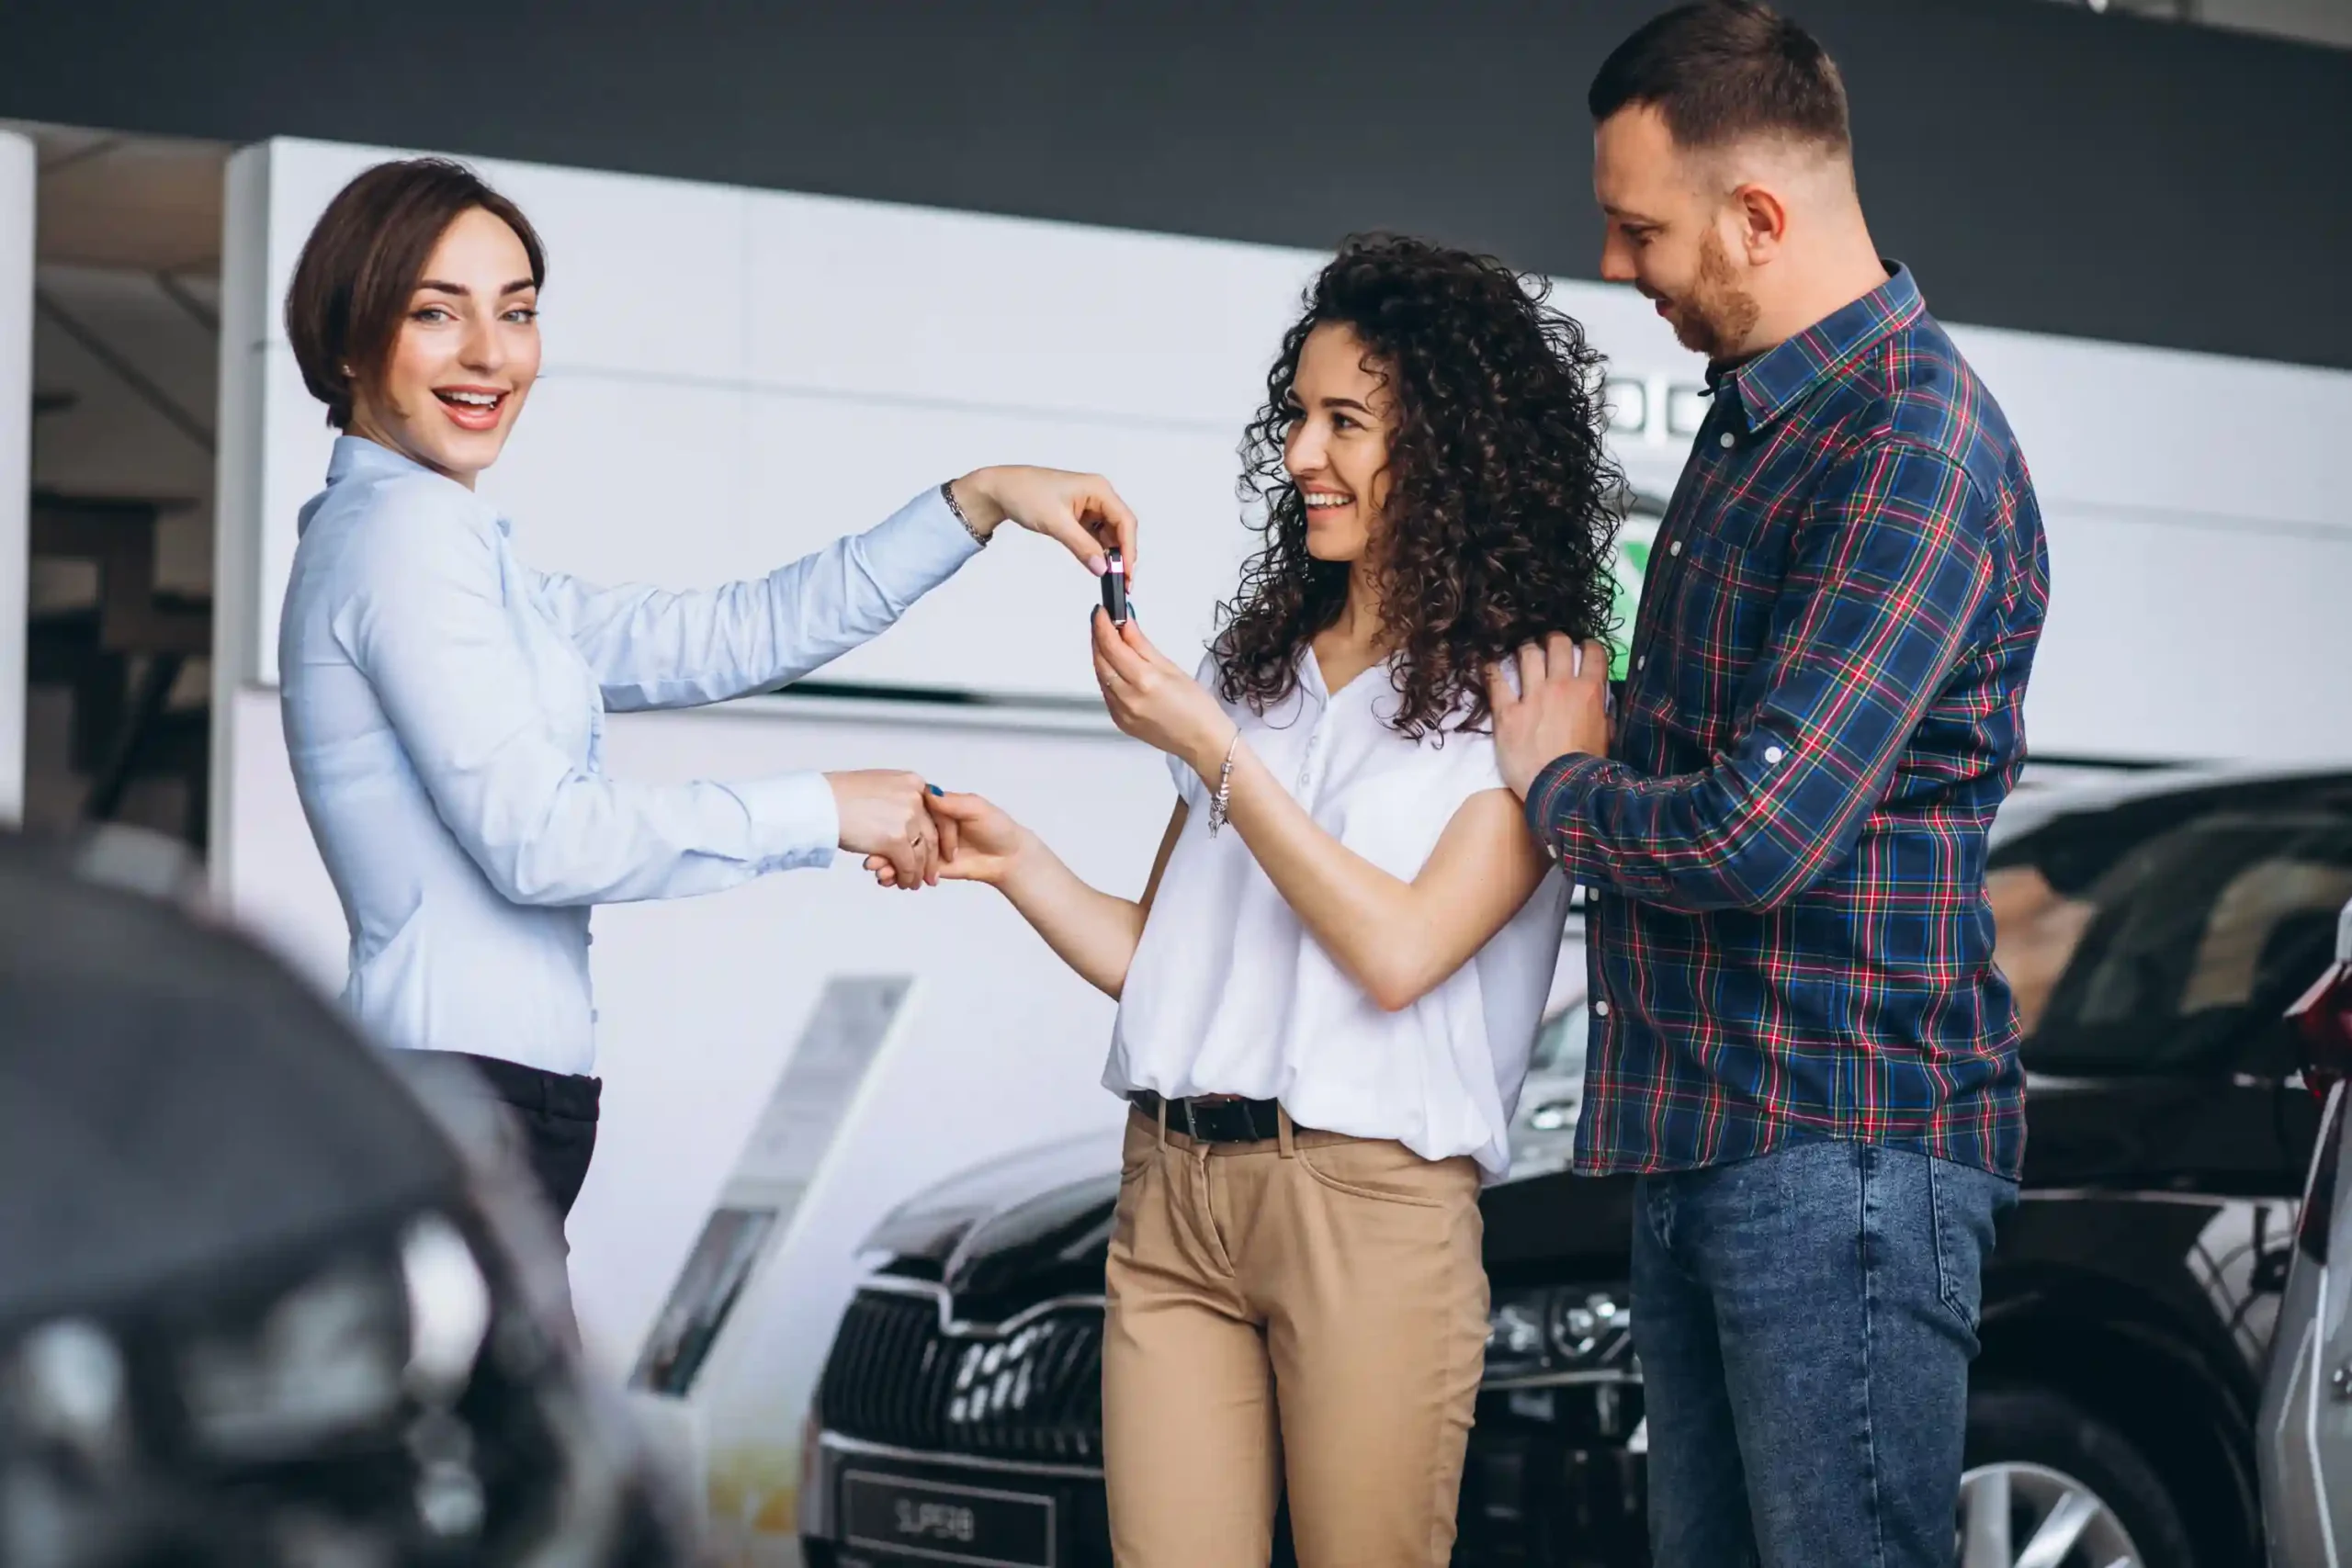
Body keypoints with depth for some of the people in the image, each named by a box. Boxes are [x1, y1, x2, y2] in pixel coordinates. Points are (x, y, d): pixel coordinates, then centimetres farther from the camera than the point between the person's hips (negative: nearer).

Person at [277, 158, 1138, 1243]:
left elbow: (721, 641, 20)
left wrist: (977, 503, 16)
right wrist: (823, 810, -6)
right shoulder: (405, 530, -9)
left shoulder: (445, 542, 20)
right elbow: (537, 838, -16)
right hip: (467, 1085, -10)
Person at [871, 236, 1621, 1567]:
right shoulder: (1261, 668, 16)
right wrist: (1016, 863, 1)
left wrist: (1214, 752, -12)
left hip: (1370, 1204, -5)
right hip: (1174, 1191, 5)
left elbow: (1397, 951, -13)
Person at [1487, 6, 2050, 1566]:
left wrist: (1558, 779, -5)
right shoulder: (1752, 417, 15)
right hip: (1701, 1137, 10)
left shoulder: (1916, 447, -17)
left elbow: (1758, 831, -22)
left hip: (1840, 1142, -10)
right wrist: (1588, 743, 9)